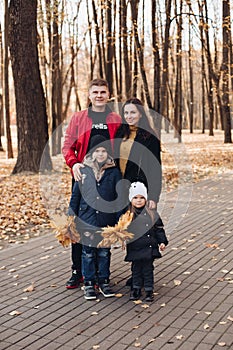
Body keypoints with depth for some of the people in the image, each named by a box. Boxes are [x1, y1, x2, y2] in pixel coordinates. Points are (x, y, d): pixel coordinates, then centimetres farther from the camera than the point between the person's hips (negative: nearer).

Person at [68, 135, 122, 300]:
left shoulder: (114, 172, -1)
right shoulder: (83, 171, 0)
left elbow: (119, 197, 0)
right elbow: (76, 195, 6)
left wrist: (120, 219, -3)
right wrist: (71, 216, 6)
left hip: (107, 220, 0)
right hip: (87, 220, 0)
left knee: (104, 252, 11)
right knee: (88, 252, 7)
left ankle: (104, 281, 25)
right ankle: (89, 283, 19)